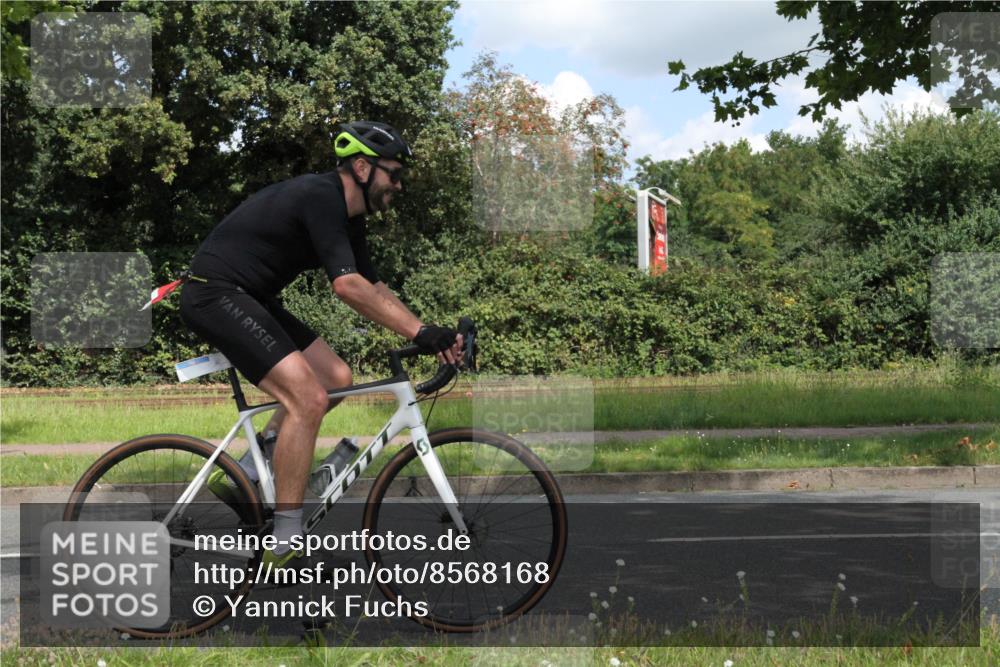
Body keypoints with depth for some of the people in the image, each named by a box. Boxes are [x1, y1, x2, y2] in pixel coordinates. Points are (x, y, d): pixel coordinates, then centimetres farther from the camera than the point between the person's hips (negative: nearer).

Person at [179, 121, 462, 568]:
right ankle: (285, 545, -13)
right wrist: (419, 332, -31)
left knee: (336, 378, 7)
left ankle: (241, 477, 12)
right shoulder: (319, 197, -19)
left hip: (248, 298, 11)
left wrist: (431, 336, 3)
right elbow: (347, 285, -30)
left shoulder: (347, 217, 11)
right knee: (308, 399, -20)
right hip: (215, 295, -10)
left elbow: (374, 288, 13)